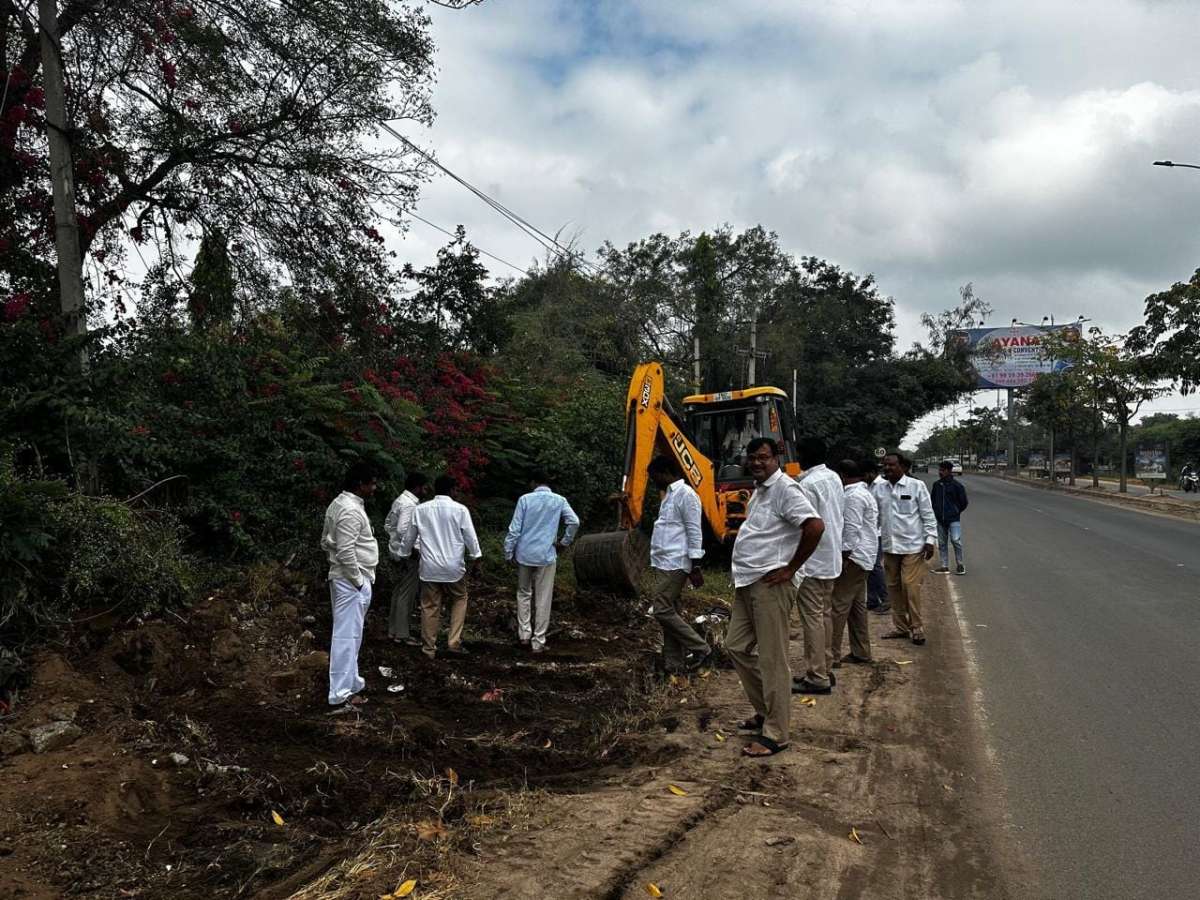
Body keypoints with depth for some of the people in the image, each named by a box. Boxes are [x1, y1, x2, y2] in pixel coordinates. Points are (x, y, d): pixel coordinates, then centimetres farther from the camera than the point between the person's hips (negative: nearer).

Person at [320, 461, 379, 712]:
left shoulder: (340, 504, 11)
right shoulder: (351, 510, -21)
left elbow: (326, 542, 18)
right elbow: (346, 552, -26)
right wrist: (358, 580, -16)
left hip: (345, 578, 11)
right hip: (351, 581, -11)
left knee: (349, 635, 18)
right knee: (347, 636, -6)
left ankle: (350, 684, 29)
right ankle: (341, 695, -2)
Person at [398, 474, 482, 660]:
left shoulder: (420, 509, 0)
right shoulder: (460, 510, -8)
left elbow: (409, 536, 10)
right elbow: (470, 537, -4)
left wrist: (404, 553, 26)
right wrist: (476, 555, 11)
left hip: (429, 567, 2)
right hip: (453, 567, -2)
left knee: (430, 607, 10)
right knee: (459, 600, 17)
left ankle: (429, 648, 15)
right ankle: (454, 643, 9)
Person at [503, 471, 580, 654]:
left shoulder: (525, 499, -3)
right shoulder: (559, 501, 0)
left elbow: (514, 529, -5)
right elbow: (574, 522, -11)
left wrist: (508, 553, 2)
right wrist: (564, 542, 2)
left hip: (525, 555, 0)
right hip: (547, 556, 0)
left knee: (523, 594, 19)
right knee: (543, 599, 6)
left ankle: (525, 634, 15)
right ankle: (538, 642, 9)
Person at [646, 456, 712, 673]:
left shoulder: (685, 494, -11)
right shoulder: (670, 494, 18)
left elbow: (694, 532, -15)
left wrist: (695, 566, -17)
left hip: (674, 565, -10)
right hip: (664, 564, 10)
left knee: (662, 611, -11)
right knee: (669, 613, 9)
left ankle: (699, 649, -1)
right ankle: (674, 663, 13)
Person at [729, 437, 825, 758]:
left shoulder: (784, 488, -13)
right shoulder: (760, 490, 16)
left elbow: (815, 526, -25)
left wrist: (790, 568, -18)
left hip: (769, 585, -10)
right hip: (748, 583, 10)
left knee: (772, 660, -3)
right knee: (737, 646, 16)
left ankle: (775, 734, 6)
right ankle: (764, 712, 29)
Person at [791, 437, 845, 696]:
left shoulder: (808, 484, -18)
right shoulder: (835, 479, 9)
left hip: (811, 561, -9)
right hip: (831, 559, 9)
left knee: (813, 618, -4)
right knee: (825, 615, 15)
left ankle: (817, 677, 0)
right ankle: (826, 670, 23)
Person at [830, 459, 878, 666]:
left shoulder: (853, 496, -15)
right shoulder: (866, 493, 19)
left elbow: (852, 529, -22)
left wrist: (844, 556, -20)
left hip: (854, 556, -11)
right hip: (864, 556, 11)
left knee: (839, 606, -10)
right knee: (857, 605, 15)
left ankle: (832, 655, -9)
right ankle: (861, 652, 21)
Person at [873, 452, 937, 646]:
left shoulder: (917, 486, -5)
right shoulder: (878, 488, 5)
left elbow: (928, 515, -3)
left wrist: (930, 539, -7)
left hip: (912, 546, -4)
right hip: (889, 546, 4)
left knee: (911, 587, -6)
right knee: (893, 587, 10)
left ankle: (916, 627, 8)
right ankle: (900, 626, 23)